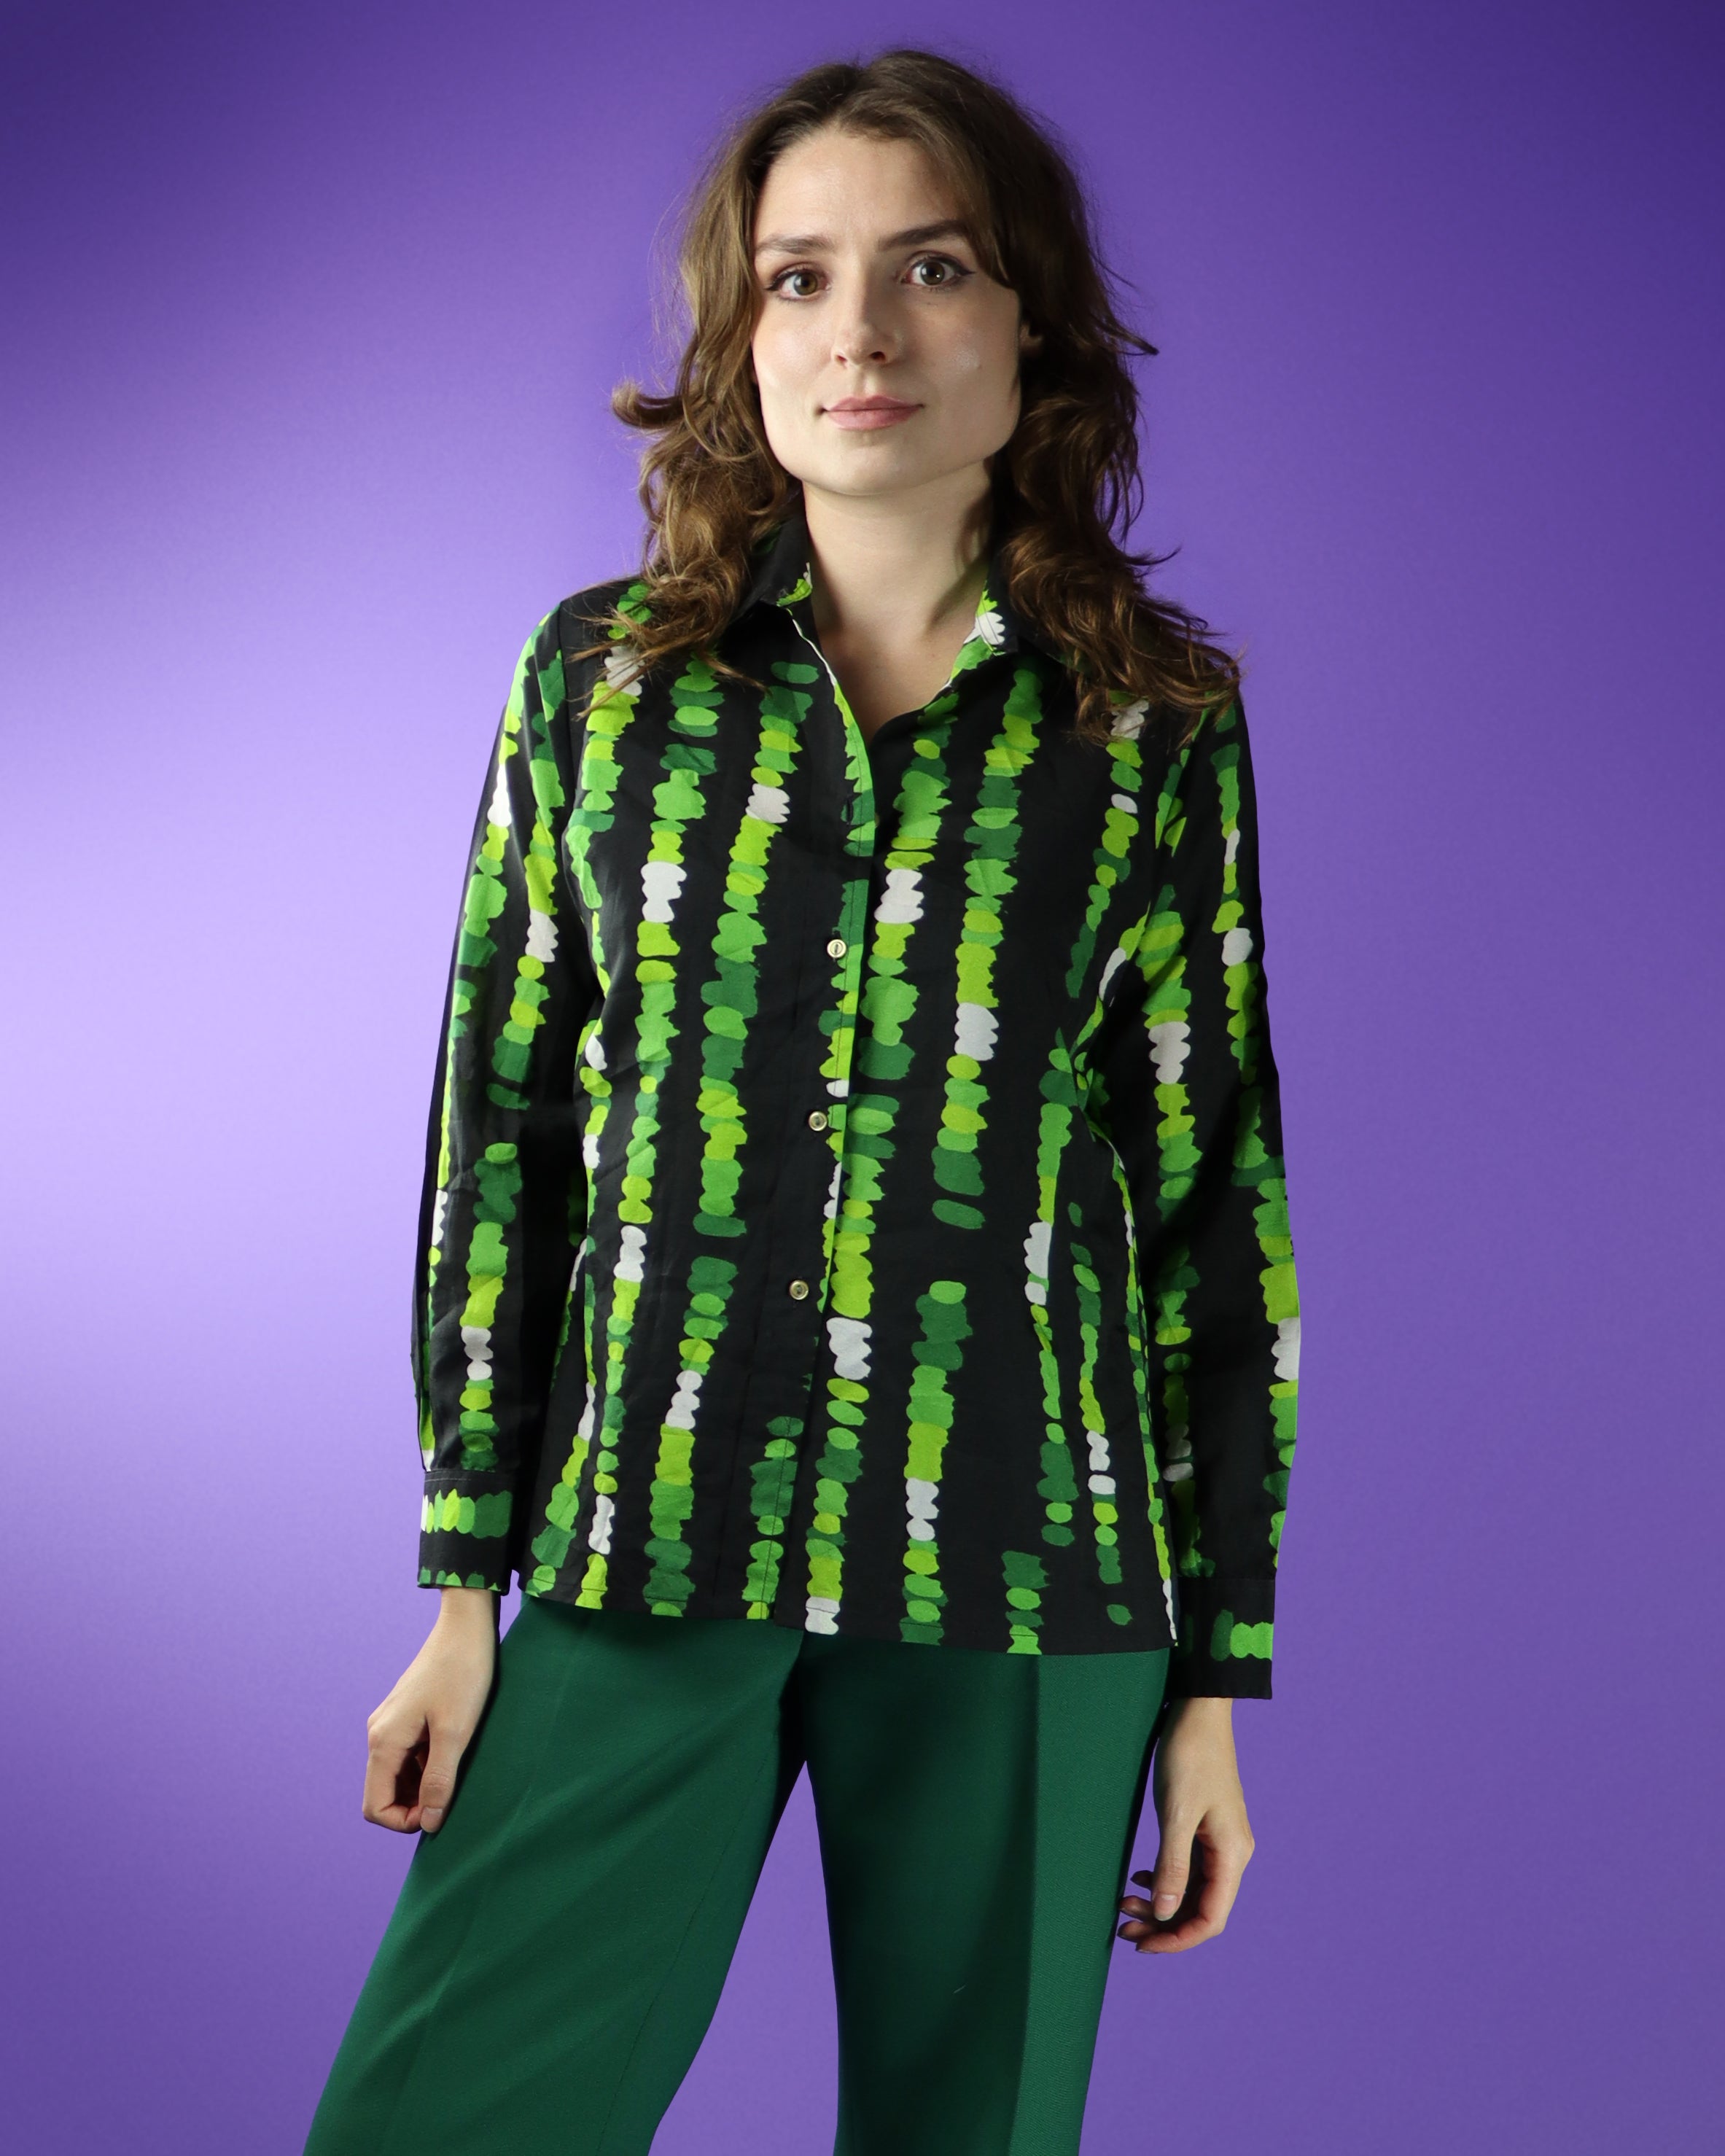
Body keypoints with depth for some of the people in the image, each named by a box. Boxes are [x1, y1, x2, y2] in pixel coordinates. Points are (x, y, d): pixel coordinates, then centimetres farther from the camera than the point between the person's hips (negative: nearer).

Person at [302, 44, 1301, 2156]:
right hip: (640, 1564, 1)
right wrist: (464, 1585, 2)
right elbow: (496, 1125, 5)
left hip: (1022, 1583, 0)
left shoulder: (1159, 727, 2)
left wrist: (1218, 1672, 3)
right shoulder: (602, 676, 4)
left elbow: (1218, 1199, 4)